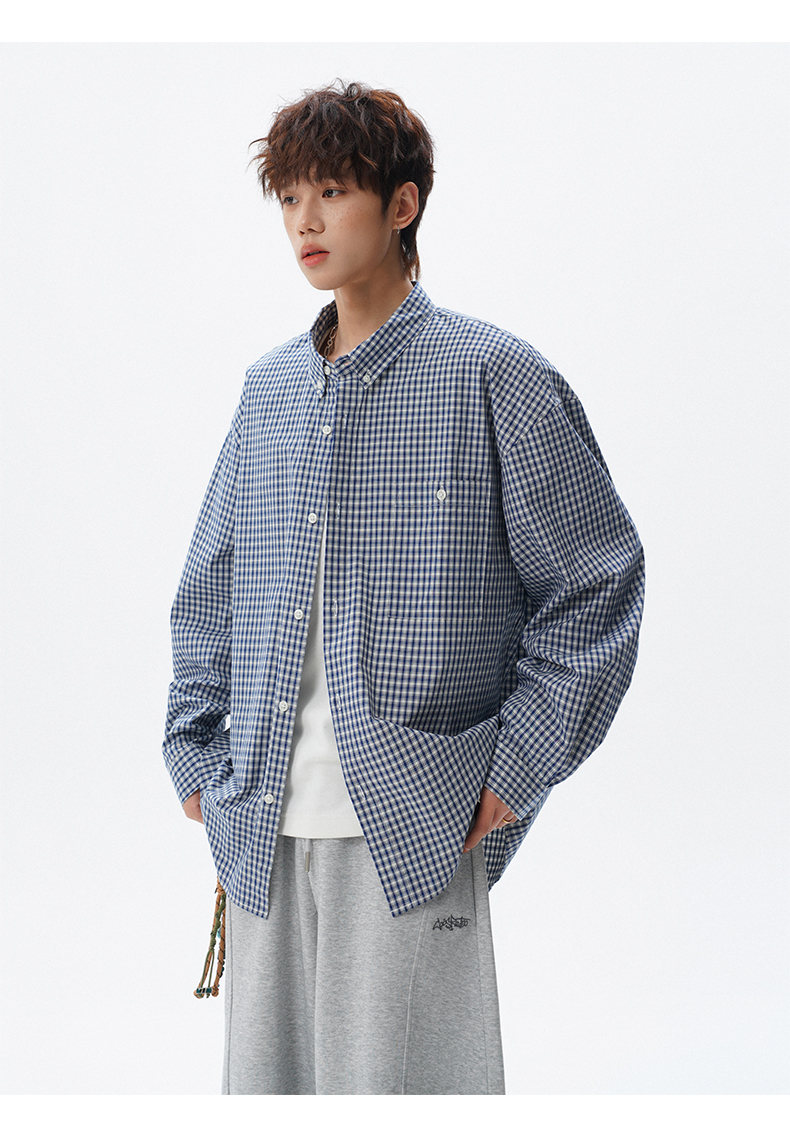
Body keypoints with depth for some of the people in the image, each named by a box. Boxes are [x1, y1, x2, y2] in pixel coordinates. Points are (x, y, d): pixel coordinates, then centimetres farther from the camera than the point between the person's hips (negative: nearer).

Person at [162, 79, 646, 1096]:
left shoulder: (490, 375, -4)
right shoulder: (270, 385, 12)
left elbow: (599, 581, -3)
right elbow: (209, 587, 19)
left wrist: (515, 772, -7)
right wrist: (196, 760, 11)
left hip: (413, 829, -5)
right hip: (264, 830, 5)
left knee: (393, 1078, 0)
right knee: (266, 1077, 11)